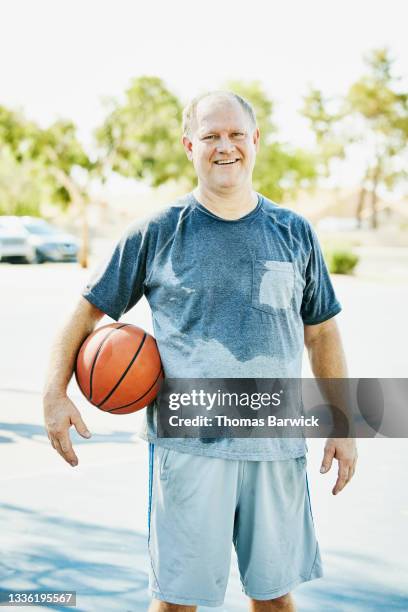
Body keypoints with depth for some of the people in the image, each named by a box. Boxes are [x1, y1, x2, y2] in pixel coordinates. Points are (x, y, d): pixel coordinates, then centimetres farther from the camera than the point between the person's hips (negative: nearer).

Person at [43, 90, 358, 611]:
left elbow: (321, 333, 14)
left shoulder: (295, 234, 7)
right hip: (187, 445, -2)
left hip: (276, 445, 2)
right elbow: (89, 309, 6)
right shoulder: (157, 234, 0)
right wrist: (55, 392, -6)